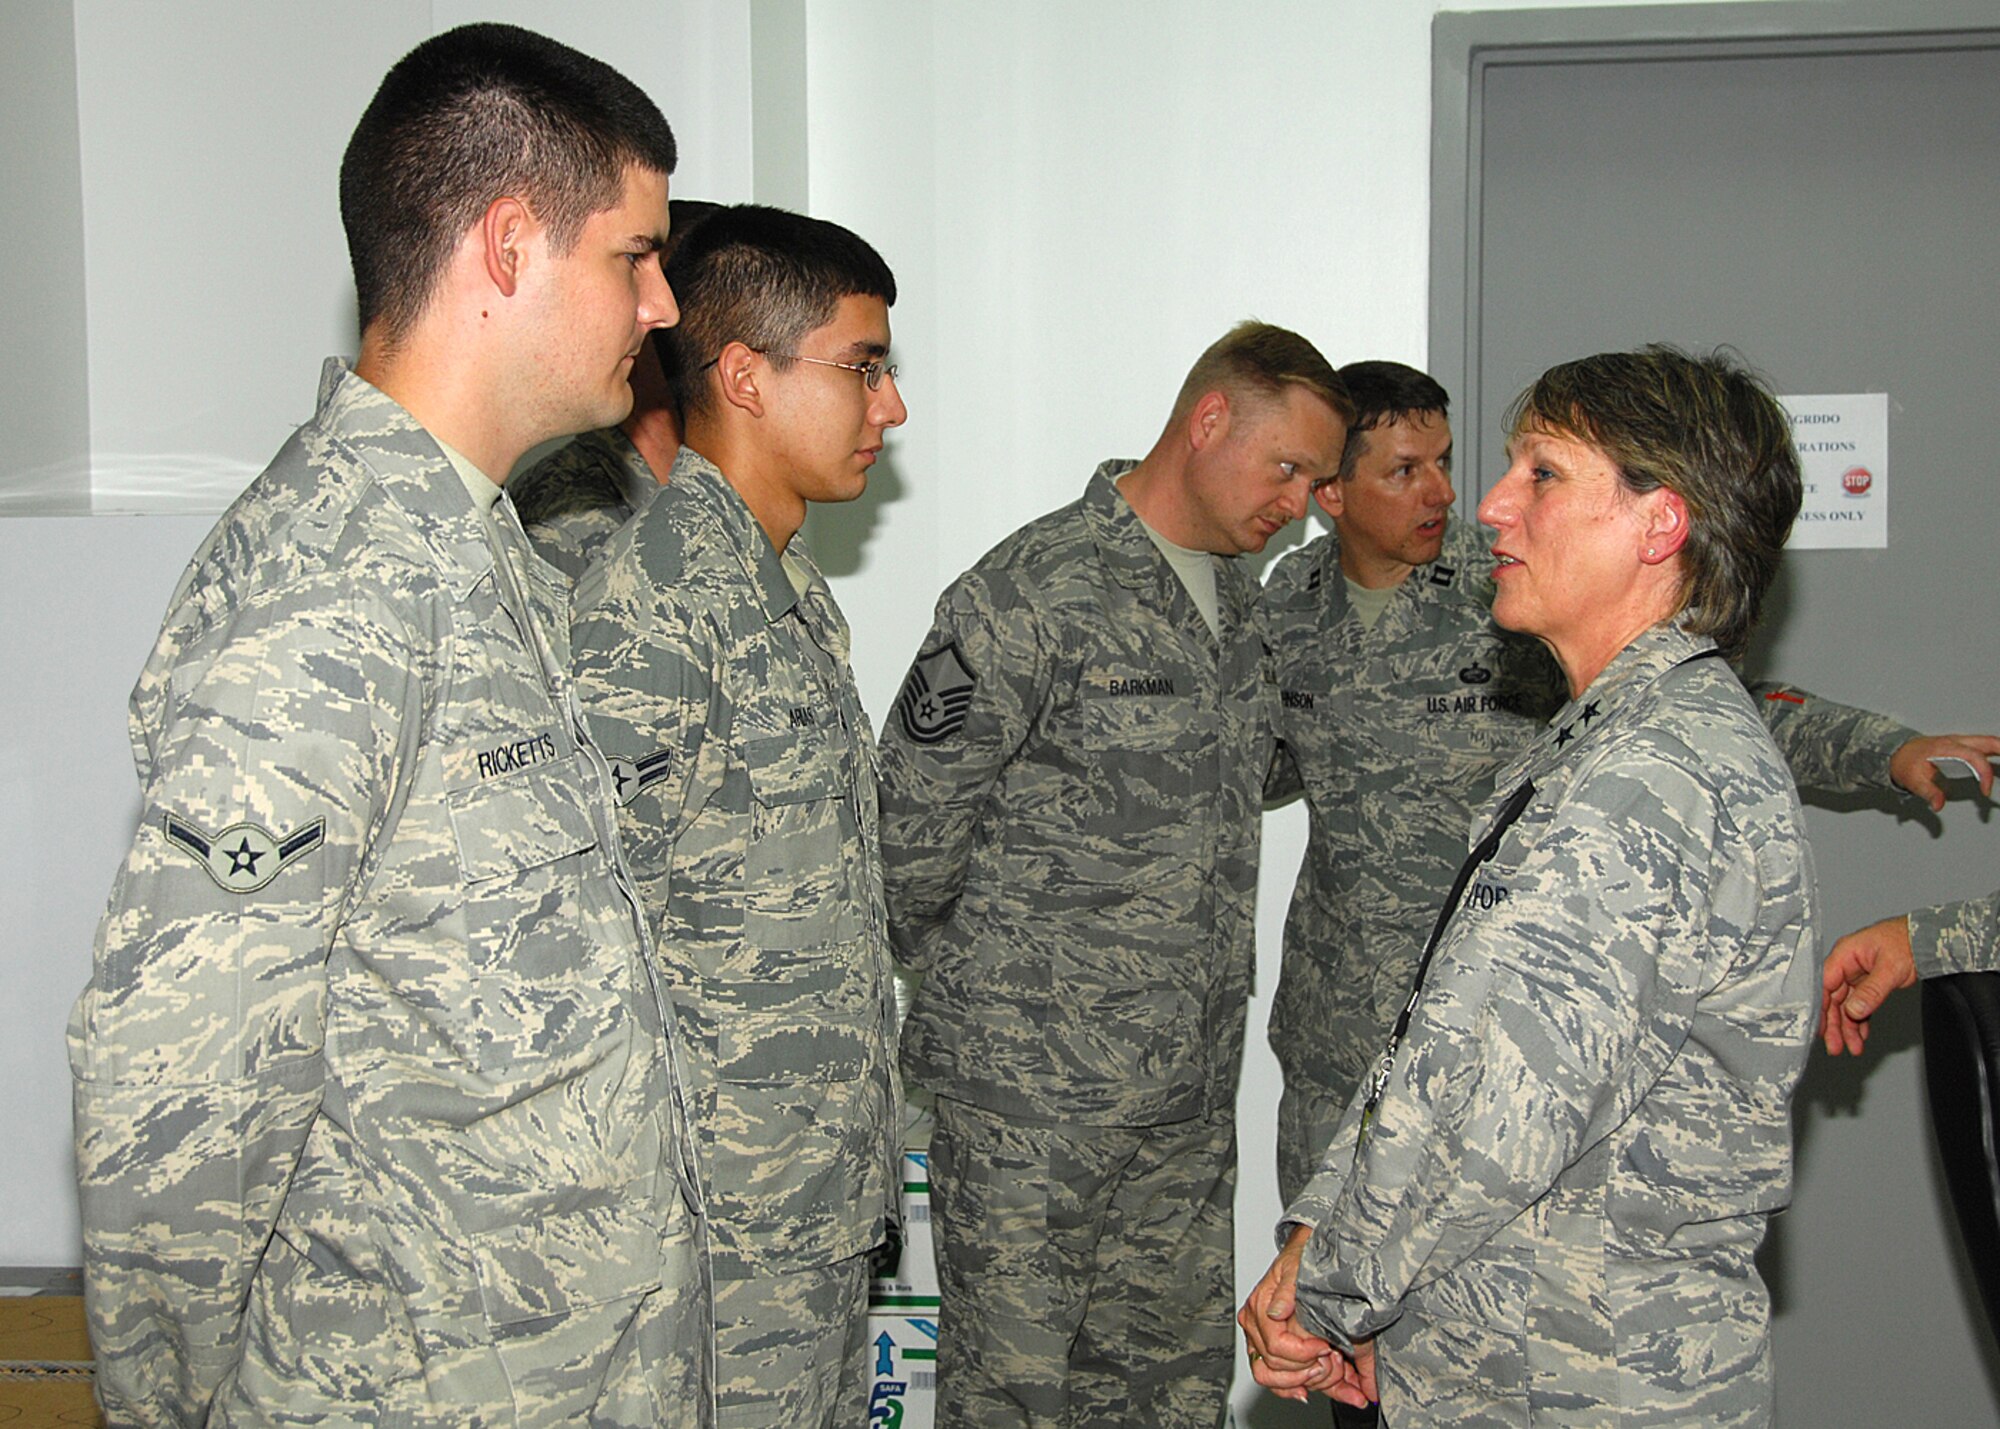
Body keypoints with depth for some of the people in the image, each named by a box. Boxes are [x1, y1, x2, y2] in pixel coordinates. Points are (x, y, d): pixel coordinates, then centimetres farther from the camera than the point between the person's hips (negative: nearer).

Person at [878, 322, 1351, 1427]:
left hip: (1191, 1088, 8)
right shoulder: (1037, 590, -16)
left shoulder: (1234, 594, 12)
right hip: (1034, 1092, -7)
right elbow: (913, 813, -13)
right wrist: (964, 975, 0)